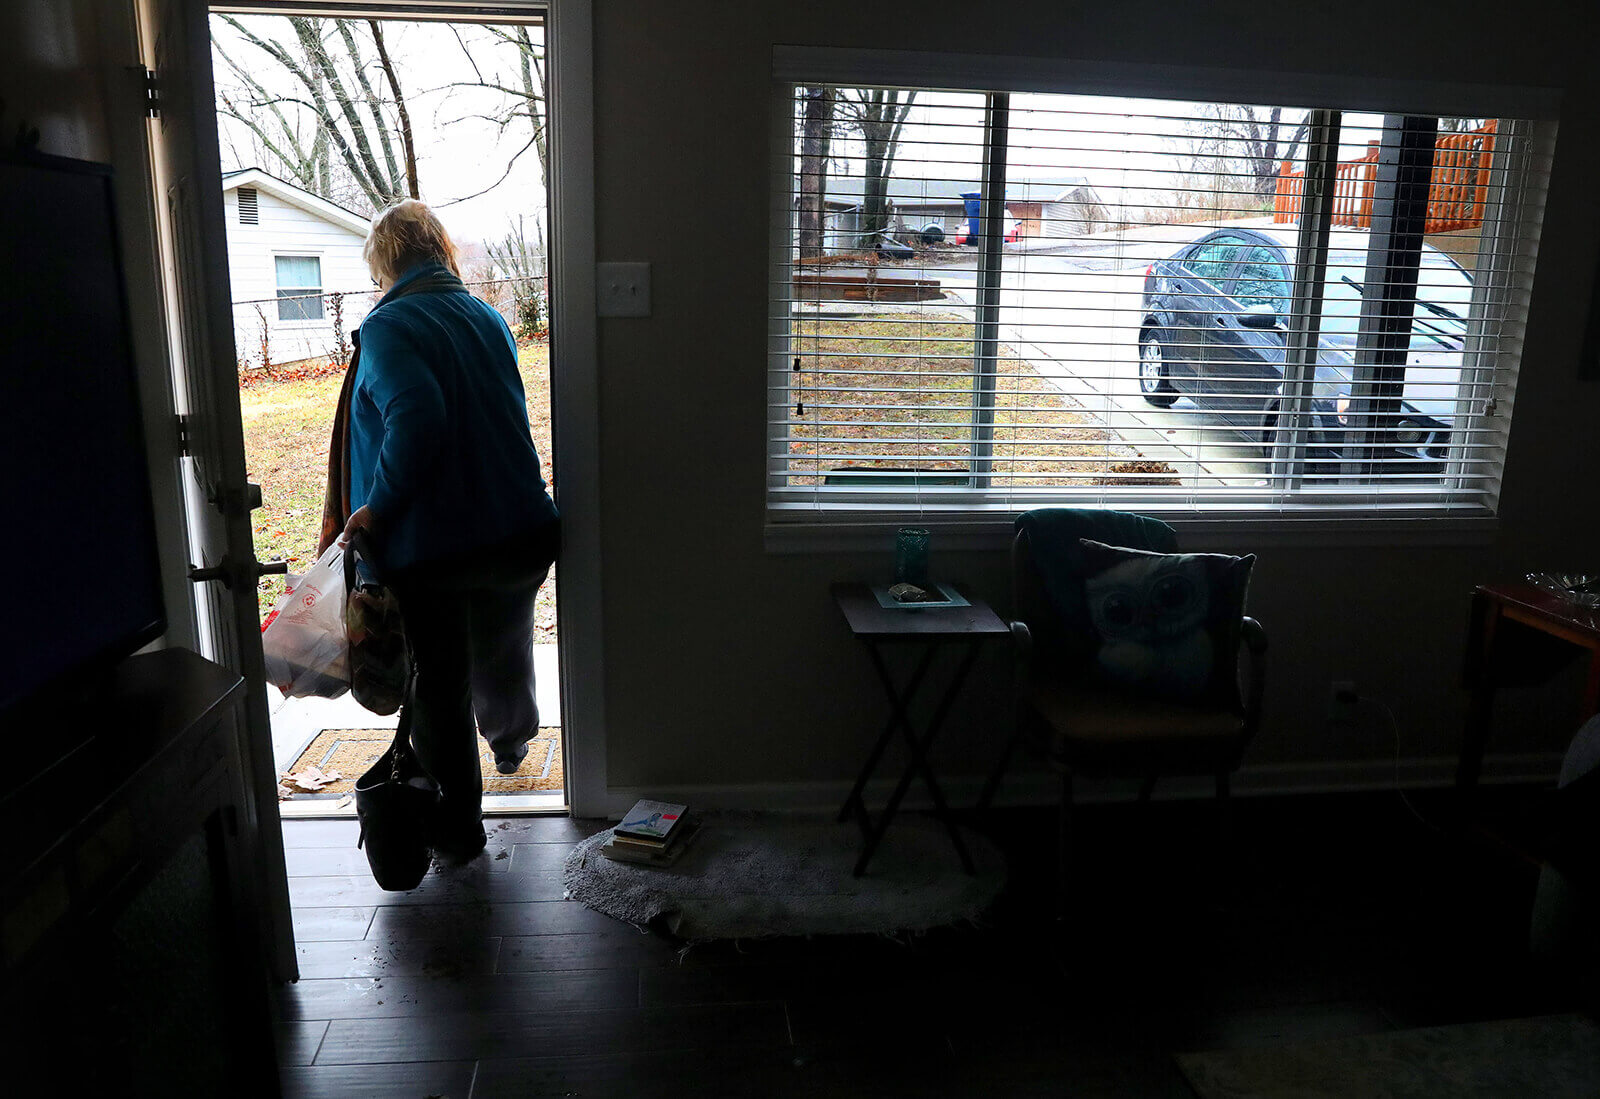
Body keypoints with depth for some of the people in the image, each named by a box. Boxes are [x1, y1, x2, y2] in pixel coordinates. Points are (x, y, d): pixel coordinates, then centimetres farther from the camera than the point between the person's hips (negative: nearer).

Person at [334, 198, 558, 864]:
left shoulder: (389, 326, -11)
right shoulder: (487, 317, 9)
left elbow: (415, 421, -27)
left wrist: (376, 508, -18)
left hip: (431, 544, -6)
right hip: (519, 530, 6)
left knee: (439, 685, 10)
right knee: (502, 650, 29)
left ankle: (457, 829, 21)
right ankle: (511, 743, 55)